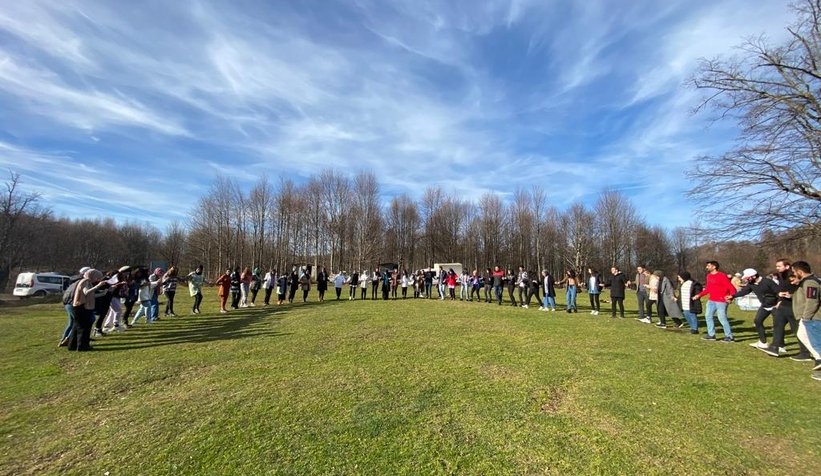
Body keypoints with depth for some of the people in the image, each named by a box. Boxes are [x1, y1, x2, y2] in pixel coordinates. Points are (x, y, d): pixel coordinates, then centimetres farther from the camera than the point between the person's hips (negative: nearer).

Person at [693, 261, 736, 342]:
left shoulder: (722, 276, -13)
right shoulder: (709, 276, 11)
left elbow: (732, 288, -17)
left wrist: (730, 296, -34)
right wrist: (699, 295, 12)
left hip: (721, 301, -8)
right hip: (711, 301, 8)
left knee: (722, 318, -5)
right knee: (708, 316, 10)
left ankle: (729, 337, 7)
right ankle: (711, 334, 18)